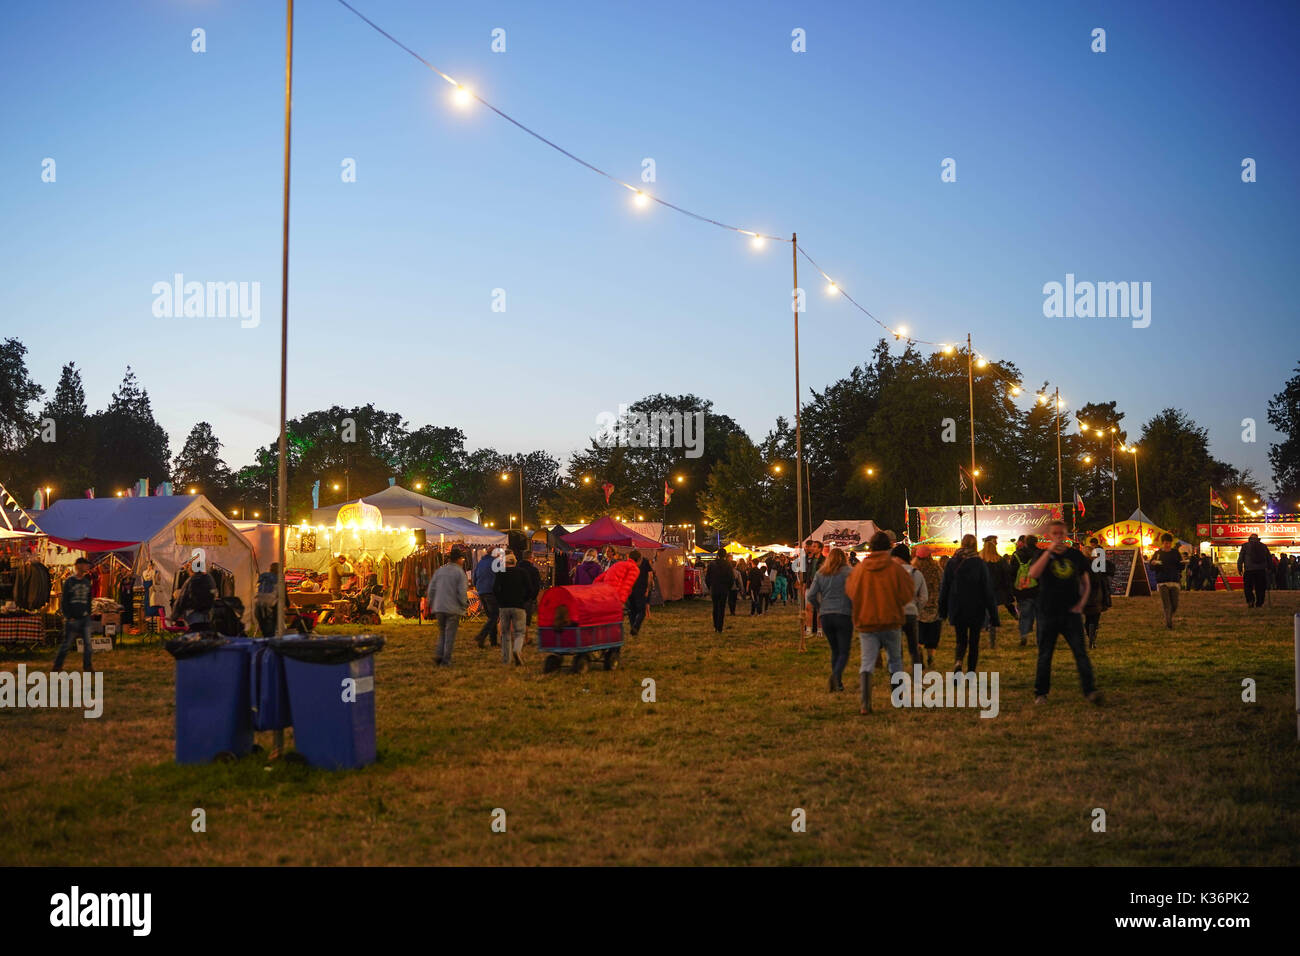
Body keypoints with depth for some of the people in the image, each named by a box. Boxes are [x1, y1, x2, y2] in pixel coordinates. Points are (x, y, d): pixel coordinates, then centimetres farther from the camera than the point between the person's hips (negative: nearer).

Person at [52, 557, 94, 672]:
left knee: (87, 643, 0)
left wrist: (88, 612, 5)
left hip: (85, 618, 4)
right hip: (72, 619, -4)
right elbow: (64, 600, -3)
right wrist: (68, 616, -8)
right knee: (67, 643, 1)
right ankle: (57, 665, 13)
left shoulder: (87, 582, 11)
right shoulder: (69, 581, -2)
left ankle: (87, 667, 5)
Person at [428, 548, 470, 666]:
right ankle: (445, 660, 2)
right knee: (450, 634, 2)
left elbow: (431, 589, 8)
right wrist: (465, 605, 1)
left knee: (442, 632, 18)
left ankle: (438, 654, 2)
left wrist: (432, 605, 16)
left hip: (438, 608, 4)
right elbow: (462, 592, -12)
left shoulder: (439, 571, 9)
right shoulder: (459, 572, -6)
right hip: (453, 609, -4)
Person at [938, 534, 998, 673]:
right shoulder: (980, 564, -9)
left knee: (961, 640, 12)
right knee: (974, 642, 12)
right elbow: (988, 590, -8)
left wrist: (943, 610, 13)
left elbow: (944, 588, 3)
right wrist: (993, 615, -4)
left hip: (957, 610, 2)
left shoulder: (951, 563, -3)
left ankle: (959, 661, -17)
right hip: (976, 610, -1)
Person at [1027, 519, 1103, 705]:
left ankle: (1090, 690, -15)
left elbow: (1085, 583, 16)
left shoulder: (1076, 555, 8)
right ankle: (1040, 693, 16)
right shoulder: (1043, 555, 2)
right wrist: (1049, 551, -22)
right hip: (1048, 613, -1)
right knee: (1045, 655, 6)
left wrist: (1081, 603, 1)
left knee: (1081, 652, -10)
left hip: (1071, 613, 1)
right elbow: (1033, 574, -19)